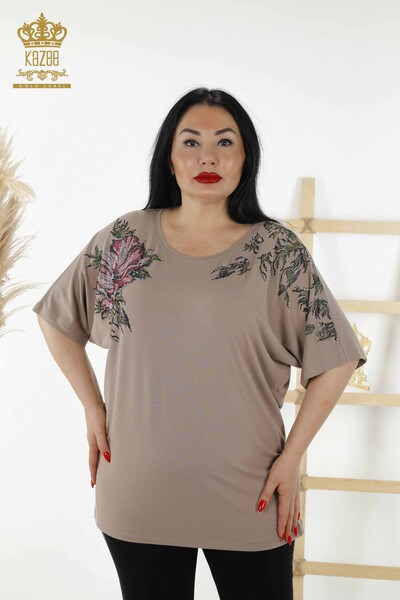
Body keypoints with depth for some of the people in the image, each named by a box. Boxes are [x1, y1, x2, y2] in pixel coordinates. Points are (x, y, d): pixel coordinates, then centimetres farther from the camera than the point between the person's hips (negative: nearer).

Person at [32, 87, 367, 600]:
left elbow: (335, 360, -2)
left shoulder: (277, 250, -5)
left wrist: (292, 457, -5)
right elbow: (56, 318, 12)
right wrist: (92, 408, 5)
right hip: (138, 494, 2)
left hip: (249, 498, -1)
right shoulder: (124, 238, 0)